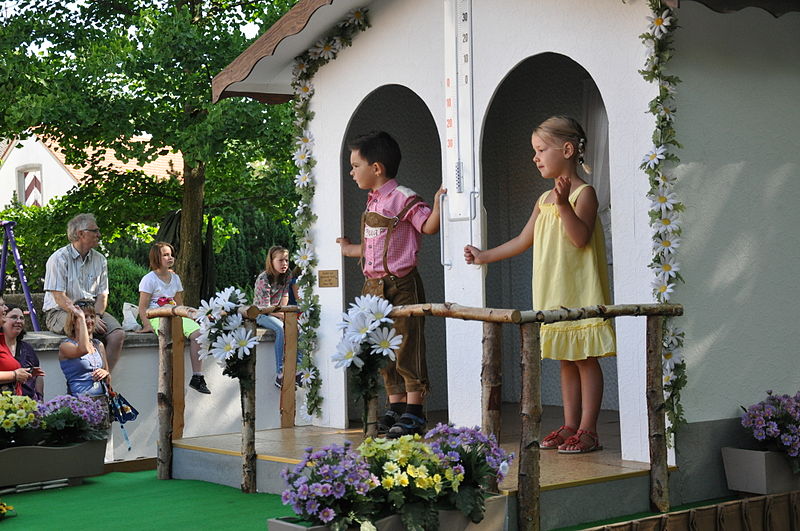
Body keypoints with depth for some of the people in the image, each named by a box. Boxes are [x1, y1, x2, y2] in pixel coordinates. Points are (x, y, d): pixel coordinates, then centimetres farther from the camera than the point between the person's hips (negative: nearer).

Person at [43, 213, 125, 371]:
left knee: (118, 334, -22)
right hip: (60, 312, -5)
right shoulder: (59, 258, -6)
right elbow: (60, 298, -13)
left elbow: (102, 295, 9)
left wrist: (96, 315, -13)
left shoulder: (99, 260, 11)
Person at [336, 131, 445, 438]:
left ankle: (413, 413, -2)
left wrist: (438, 204, -28)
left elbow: (429, 226, -12)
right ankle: (395, 408, 20)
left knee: (407, 348, -6)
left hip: (401, 285, -9)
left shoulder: (403, 198, -8)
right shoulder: (373, 202, 18)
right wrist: (352, 250, 37)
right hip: (375, 286, 9)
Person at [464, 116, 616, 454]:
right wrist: (485, 256, 25)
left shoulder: (583, 193, -7)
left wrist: (564, 204, -29)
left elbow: (581, 238, -19)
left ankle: (588, 430, 0)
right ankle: (570, 427, 16)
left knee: (586, 359, -3)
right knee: (566, 361, 11)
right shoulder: (544, 200, 16)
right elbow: (523, 240, 23)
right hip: (552, 295, 8)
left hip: (580, 293, -8)